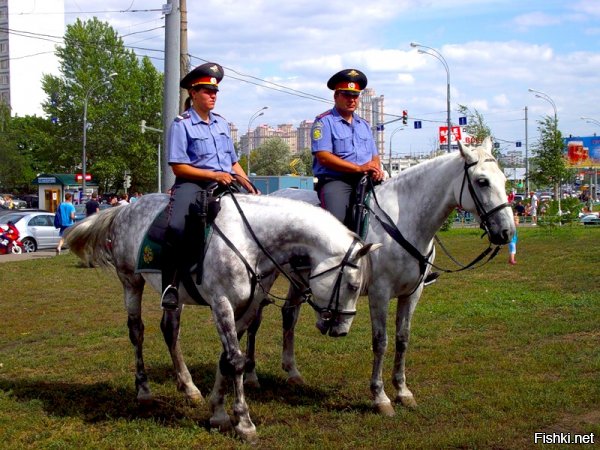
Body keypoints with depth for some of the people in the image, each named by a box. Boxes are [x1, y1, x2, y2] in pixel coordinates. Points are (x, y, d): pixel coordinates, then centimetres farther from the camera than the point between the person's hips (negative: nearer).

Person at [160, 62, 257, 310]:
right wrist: (215, 175, -15)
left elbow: (234, 162, 23)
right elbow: (179, 167, -9)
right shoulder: (181, 124, -2)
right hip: (192, 184, -6)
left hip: (223, 186, 7)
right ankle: (170, 284, -24)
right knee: (177, 227, -34)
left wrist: (249, 185, 6)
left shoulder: (222, 123, 19)